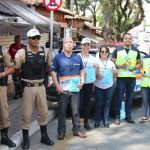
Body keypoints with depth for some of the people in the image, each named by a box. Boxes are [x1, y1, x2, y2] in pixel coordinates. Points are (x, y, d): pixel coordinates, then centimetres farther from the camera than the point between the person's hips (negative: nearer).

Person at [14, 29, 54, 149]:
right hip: (28, 87, -4)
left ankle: (44, 136, 30)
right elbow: (17, 70, -3)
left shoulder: (45, 52, 1)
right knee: (26, 113, 4)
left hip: (41, 86, 4)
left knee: (43, 112, 13)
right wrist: (27, 75, 3)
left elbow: (48, 67, 15)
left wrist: (40, 74, 7)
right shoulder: (22, 52, -12)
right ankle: (25, 139, 19)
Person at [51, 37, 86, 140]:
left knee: (76, 110, 8)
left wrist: (82, 80, 2)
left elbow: (82, 70, 19)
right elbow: (53, 72, -2)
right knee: (62, 111, 4)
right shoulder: (58, 57, 1)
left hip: (75, 87, 3)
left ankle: (77, 130, 19)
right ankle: (61, 131, 13)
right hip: (63, 87, -3)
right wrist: (57, 85, -12)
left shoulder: (78, 57, 12)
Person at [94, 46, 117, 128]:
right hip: (99, 86, -3)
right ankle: (97, 121, 7)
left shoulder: (111, 63, 13)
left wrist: (115, 72, -6)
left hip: (109, 86, 3)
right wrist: (97, 75, -21)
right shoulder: (96, 61, 2)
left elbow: (115, 75, 16)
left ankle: (106, 121, 11)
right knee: (99, 104, -1)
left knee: (107, 104, 4)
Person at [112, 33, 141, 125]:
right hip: (121, 77, -3)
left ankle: (128, 116, 20)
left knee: (129, 98, 9)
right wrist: (120, 66, -16)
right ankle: (118, 117, 7)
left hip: (132, 77, 3)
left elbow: (139, 63, 15)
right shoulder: (117, 50, 1)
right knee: (119, 98, -1)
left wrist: (135, 67, -6)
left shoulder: (136, 51, 10)